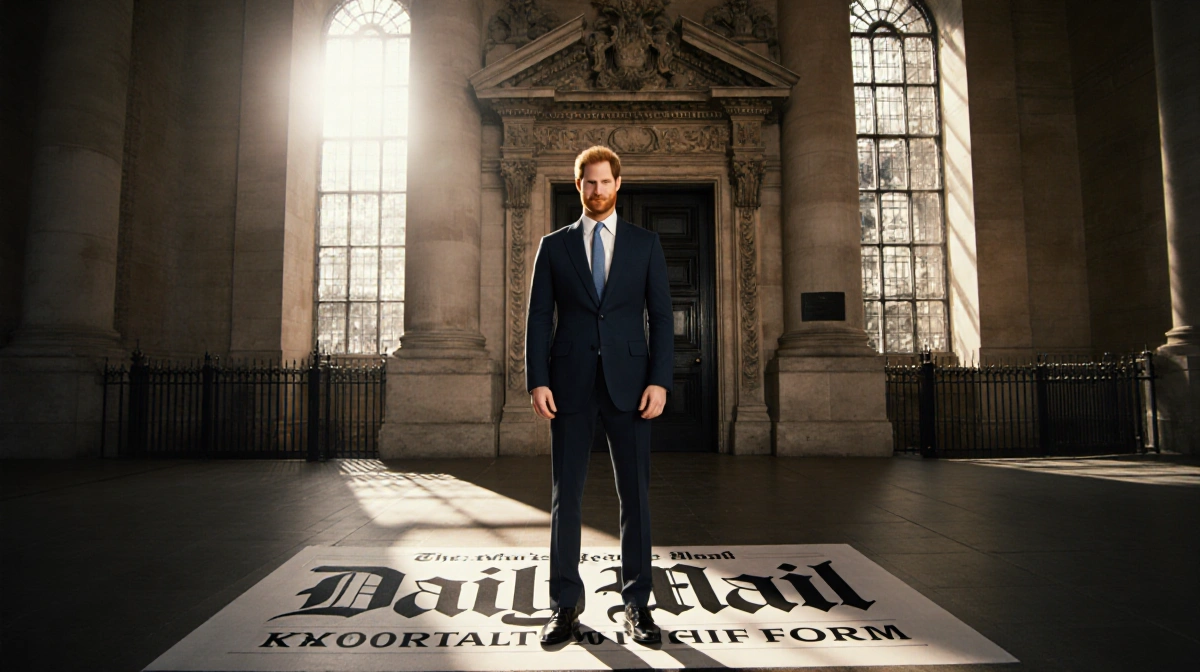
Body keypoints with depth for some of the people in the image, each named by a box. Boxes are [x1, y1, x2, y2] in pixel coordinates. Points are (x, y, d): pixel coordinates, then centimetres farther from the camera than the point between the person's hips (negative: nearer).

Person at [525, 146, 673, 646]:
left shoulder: (645, 243, 10)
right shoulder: (554, 245, 10)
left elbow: (661, 315, 5)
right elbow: (538, 318, 6)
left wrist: (660, 380, -6)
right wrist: (537, 381, -5)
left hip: (628, 381, 0)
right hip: (570, 383, 0)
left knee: (635, 493, 4)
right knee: (566, 495, 4)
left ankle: (637, 604, 16)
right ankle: (565, 605, 16)